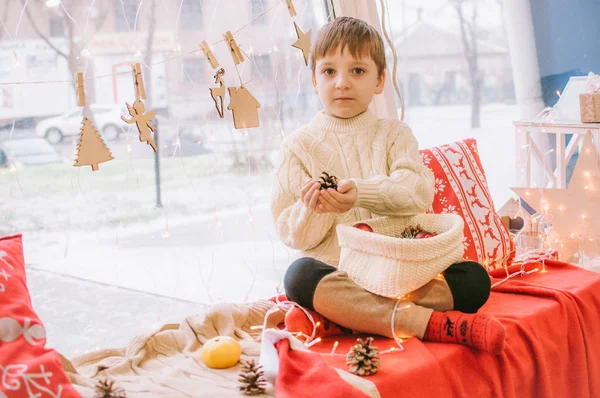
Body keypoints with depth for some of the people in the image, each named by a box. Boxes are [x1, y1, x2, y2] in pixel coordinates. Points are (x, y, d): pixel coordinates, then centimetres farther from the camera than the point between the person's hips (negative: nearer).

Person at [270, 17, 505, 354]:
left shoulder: (394, 134, 12)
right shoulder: (300, 145, 7)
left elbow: (420, 192, -8)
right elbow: (292, 234, 2)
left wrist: (362, 192, -26)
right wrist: (314, 211, -22)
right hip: (333, 272, -2)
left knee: (474, 278, -21)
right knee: (299, 275, -35)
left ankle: (332, 320, -31)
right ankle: (434, 323, -38)